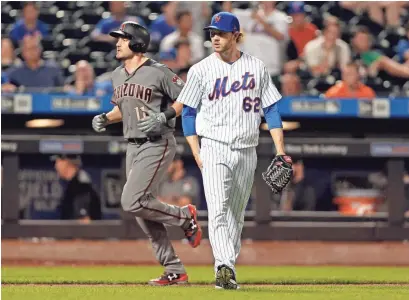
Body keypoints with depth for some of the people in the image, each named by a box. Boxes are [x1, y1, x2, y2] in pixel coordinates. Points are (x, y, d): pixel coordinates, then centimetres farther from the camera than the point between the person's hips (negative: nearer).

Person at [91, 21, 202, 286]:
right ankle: (175, 271, 10)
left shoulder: (158, 72, -11)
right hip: (133, 146, 8)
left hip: (157, 145, -8)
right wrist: (106, 118, 6)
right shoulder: (118, 75, 12)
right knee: (142, 210, 5)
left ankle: (185, 216, 5)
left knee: (133, 202, -19)